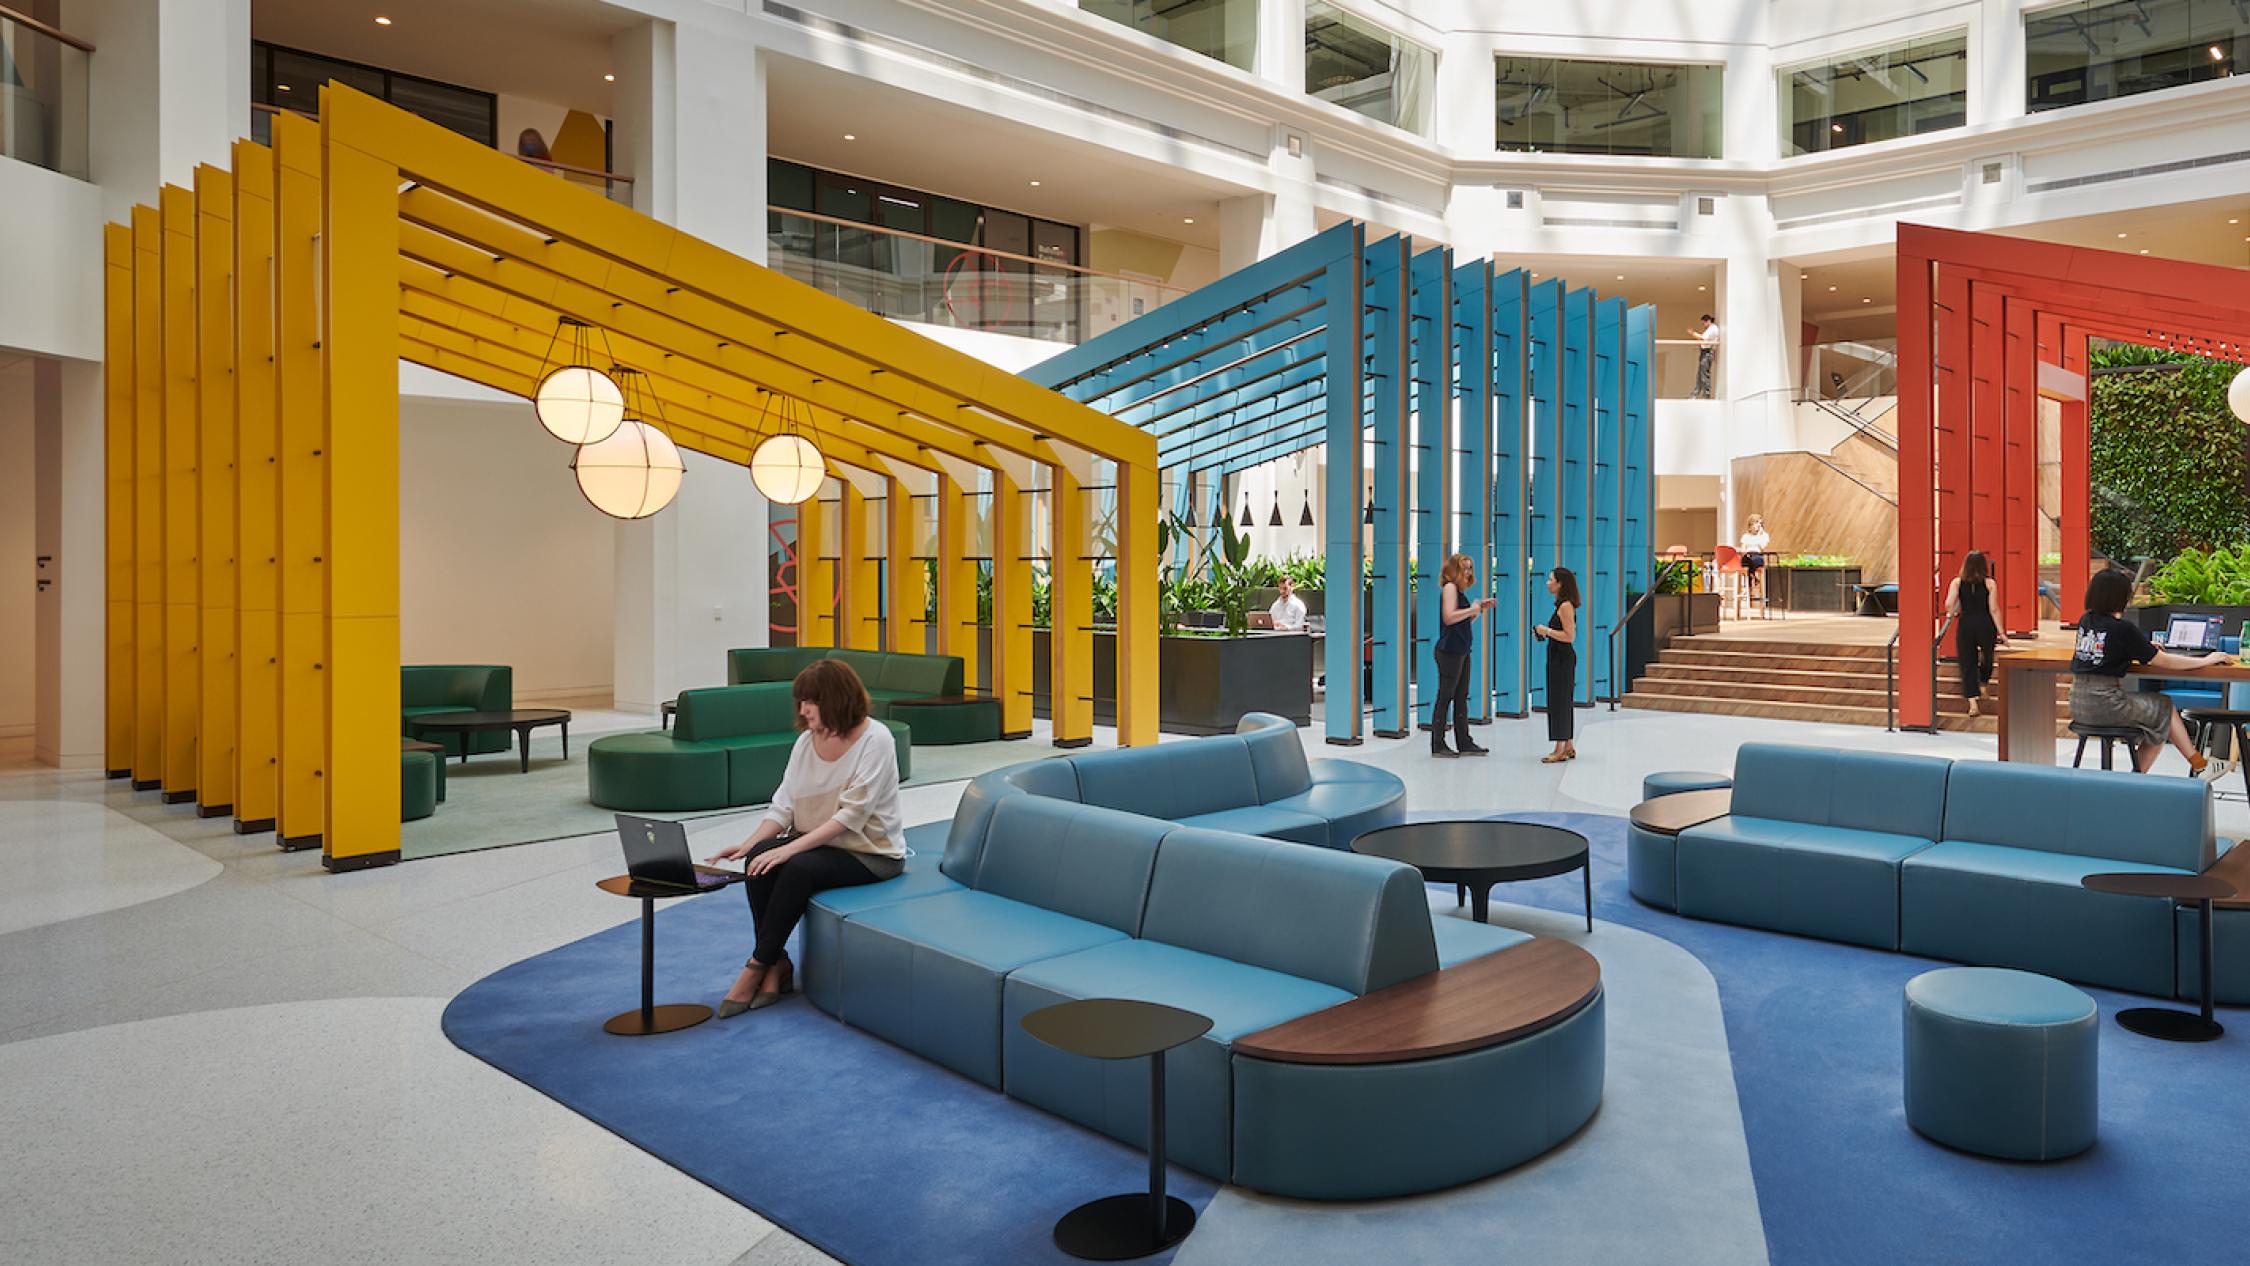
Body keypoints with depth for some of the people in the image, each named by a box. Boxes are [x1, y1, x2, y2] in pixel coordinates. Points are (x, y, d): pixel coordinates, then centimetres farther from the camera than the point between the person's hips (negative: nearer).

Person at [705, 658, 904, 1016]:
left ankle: (758, 966, -16)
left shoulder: (874, 740, -15)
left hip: (870, 852, -6)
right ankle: (776, 964, -12)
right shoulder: (806, 741, 5)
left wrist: (791, 848, -28)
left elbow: (851, 815, -22)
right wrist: (747, 844, -15)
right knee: (759, 860, -23)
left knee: (799, 867, -31)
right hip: (815, 843, 6)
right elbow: (783, 805, 3)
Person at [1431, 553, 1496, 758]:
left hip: (1462, 651, 10)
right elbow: (1449, 617, -21)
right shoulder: (1450, 587, -9)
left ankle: (1464, 743, 16)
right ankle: (1438, 745, -1)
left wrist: (1482, 608, 14)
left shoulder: (1459, 590, 18)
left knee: (1461, 697, 11)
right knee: (1445, 696, -5)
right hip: (1450, 650, -10)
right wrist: (1472, 609, -14)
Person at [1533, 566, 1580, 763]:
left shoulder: (1565, 606, -16)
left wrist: (1547, 631, -16)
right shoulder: (1562, 605, 15)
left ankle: (1560, 750, -3)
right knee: (1563, 702, 13)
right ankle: (1568, 747, 20)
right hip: (1558, 657, 10)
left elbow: (1570, 636, -21)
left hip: (1562, 658, -10)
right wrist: (1545, 634, 11)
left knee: (1559, 701, -6)